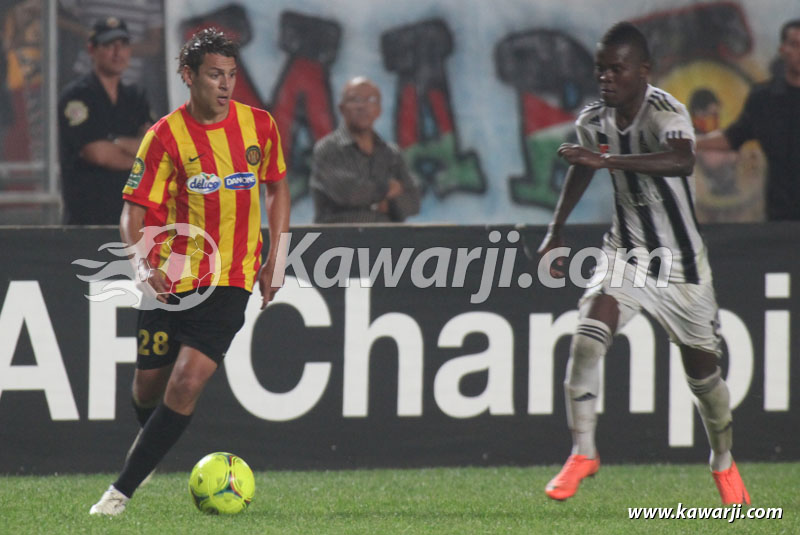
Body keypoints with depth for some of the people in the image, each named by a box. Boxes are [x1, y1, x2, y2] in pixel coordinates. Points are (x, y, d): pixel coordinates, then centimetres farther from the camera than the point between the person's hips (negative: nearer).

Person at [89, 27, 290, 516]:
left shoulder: (260, 126, 0)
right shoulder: (166, 136, -8)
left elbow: (277, 188, 17)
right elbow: (136, 209, -8)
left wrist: (275, 259, 12)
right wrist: (144, 263, -26)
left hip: (230, 280, 0)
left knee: (186, 382, -16)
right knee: (148, 387, 7)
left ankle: (123, 490, -11)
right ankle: (151, 447, 44)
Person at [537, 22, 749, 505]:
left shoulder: (665, 112, -24)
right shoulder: (594, 121, -5)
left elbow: (682, 161, -47)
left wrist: (606, 159, -52)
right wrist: (556, 230, 21)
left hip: (681, 263, -4)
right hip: (626, 253, 4)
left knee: (703, 370, 8)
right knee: (587, 338, -21)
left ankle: (725, 464, 34)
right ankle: (583, 453, -10)